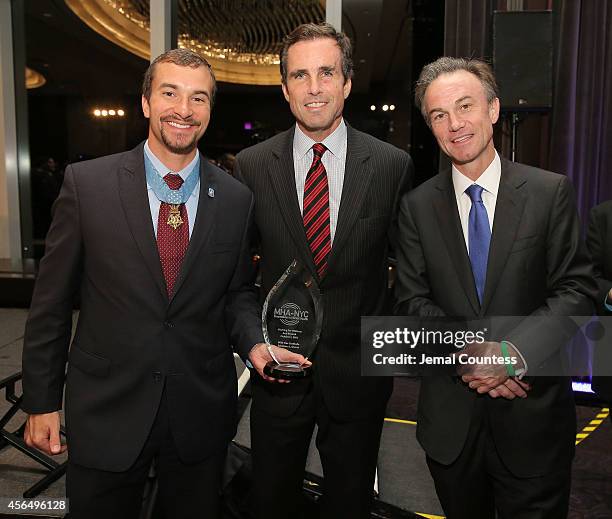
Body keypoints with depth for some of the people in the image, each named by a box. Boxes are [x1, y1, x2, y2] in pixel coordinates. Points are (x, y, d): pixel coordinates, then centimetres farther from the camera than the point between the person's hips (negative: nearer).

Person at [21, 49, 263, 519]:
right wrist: (42, 401, 0)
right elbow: (52, 300, -3)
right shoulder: (87, 183, -8)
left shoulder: (236, 199, -3)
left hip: (201, 413, 2)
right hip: (107, 411, -1)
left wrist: (255, 343, -13)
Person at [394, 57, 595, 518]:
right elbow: (413, 300, -3)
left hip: (532, 415, -1)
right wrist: (466, 353, -18)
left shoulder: (551, 192, -4)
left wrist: (514, 351, -22)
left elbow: (575, 291, -7)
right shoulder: (417, 206, 0)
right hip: (450, 419, 2)